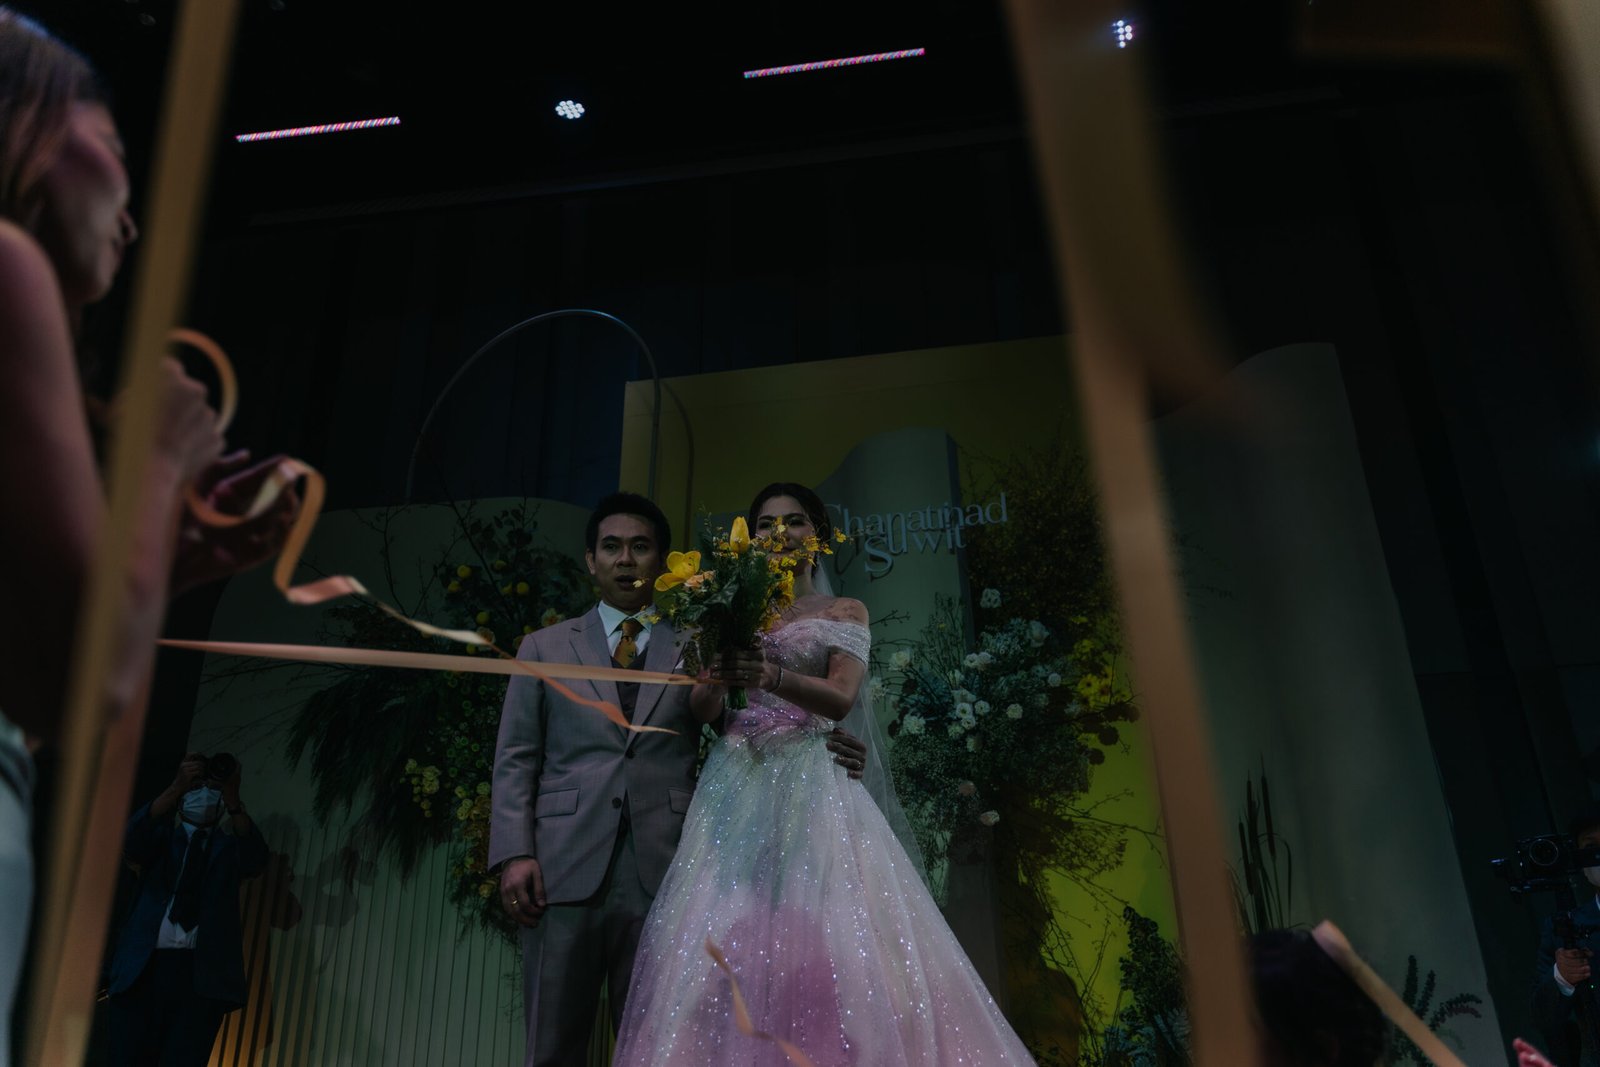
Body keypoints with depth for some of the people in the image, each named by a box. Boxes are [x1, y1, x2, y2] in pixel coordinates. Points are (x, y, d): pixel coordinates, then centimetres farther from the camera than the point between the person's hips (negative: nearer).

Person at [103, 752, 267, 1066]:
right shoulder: (163, 835, 18)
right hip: (144, 965, 1)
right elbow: (132, 842, -6)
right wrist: (176, 787, -19)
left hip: (202, 971, -1)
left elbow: (256, 861, -8)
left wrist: (232, 799, -21)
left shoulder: (229, 845, 15)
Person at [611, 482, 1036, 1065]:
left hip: (810, 783, -2)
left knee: (822, 938, -12)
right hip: (736, 784, 3)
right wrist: (718, 676, -15)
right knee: (725, 937, -5)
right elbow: (701, 709, 10)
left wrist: (771, 676, -25)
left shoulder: (845, 612, 11)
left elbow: (841, 698, -6)